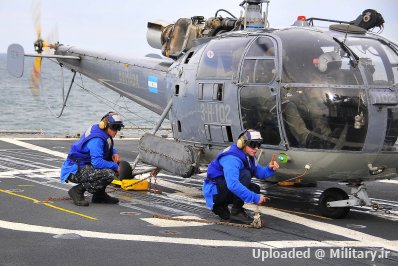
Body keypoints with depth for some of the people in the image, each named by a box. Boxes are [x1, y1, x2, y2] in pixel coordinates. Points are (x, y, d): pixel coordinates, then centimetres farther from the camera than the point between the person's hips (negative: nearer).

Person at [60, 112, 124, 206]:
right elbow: (97, 162, -30)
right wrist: (116, 167, -21)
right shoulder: (96, 139, -22)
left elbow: (108, 149, 26)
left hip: (85, 165, 10)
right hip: (74, 171, -10)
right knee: (109, 174, -26)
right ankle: (78, 190, -11)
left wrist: (114, 153, 3)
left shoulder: (103, 133, 7)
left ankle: (99, 195, 12)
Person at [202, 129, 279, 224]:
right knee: (245, 174, -25)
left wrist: (270, 168, -15)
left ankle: (220, 206, 11)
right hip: (214, 190, -10)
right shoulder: (232, 158, -28)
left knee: (255, 189, 3)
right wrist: (255, 198, -38)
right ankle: (236, 213, -20)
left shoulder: (248, 156, 4)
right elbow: (232, 185, -40)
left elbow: (259, 172, 8)